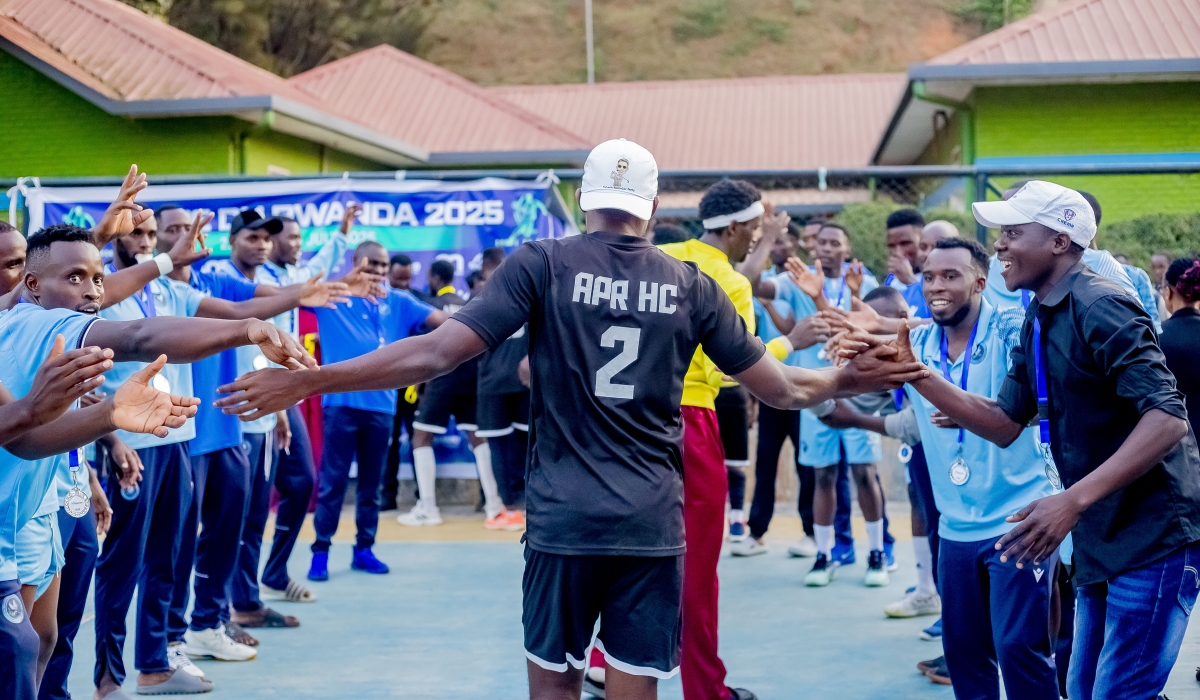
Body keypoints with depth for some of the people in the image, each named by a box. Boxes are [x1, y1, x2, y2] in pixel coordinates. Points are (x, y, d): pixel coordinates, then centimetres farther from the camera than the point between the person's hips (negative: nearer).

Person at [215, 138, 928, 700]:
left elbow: (440, 351, -11)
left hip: (563, 517, -1)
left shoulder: (542, 263, -4)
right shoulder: (692, 284, 3)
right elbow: (780, 386, 9)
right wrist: (846, 380, 30)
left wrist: (309, 382, -6)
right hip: (654, 523, 2)